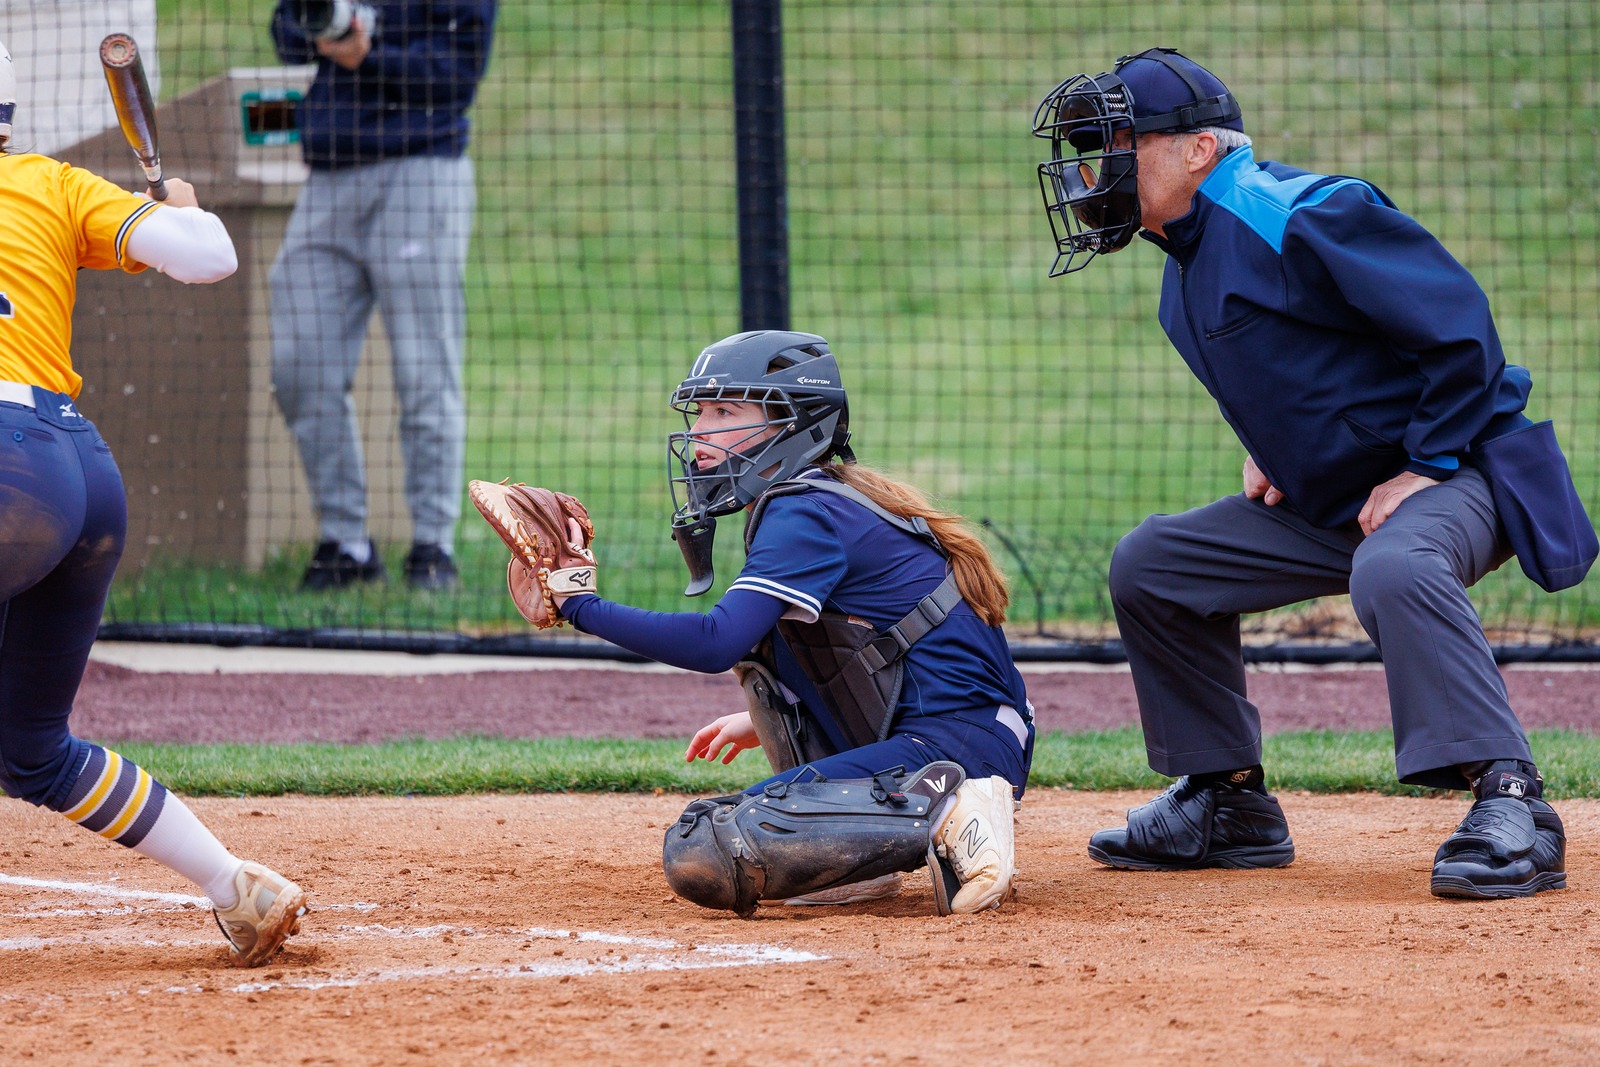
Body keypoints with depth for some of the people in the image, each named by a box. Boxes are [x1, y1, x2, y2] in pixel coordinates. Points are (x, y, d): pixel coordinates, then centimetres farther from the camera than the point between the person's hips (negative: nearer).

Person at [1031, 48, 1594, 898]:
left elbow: (1459, 325, -23)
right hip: (1322, 504, 10)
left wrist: (1428, 467, -21)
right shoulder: (1188, 265, 9)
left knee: (1392, 571, -41)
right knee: (1150, 565, 9)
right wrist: (1269, 445, 10)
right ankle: (1229, 802, 15)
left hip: (1454, 477, -10)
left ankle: (1510, 805, -41)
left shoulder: (1297, 218, -21)